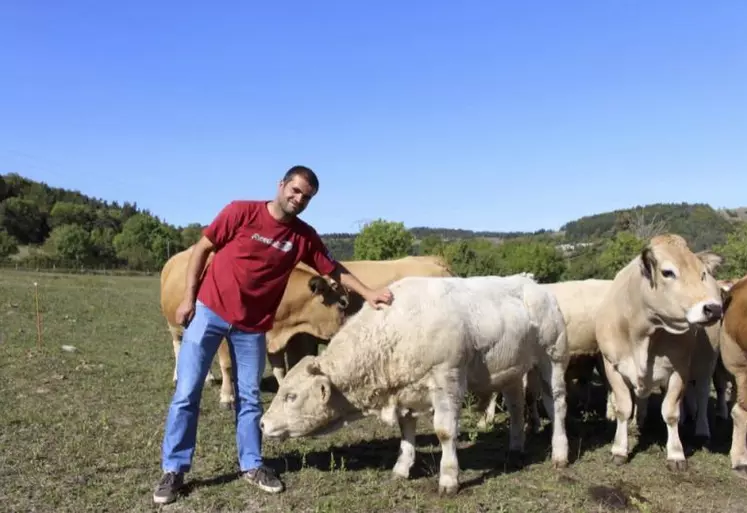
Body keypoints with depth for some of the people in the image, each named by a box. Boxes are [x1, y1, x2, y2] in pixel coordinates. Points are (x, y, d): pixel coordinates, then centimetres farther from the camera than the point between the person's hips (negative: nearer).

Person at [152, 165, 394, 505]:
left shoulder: (304, 236, -1)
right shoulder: (241, 212, -10)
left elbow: (334, 270, 6)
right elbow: (202, 249, -4)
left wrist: (368, 293, -3)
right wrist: (189, 298, -6)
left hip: (252, 325, 3)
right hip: (208, 310, -3)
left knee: (249, 398, 10)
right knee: (187, 393, 0)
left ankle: (251, 465, 24)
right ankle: (173, 470, 11)